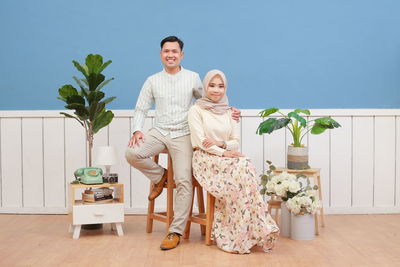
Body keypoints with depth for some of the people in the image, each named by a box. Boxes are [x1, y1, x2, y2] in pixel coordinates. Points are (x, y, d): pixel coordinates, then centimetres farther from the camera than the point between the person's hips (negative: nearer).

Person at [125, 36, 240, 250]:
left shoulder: (192, 78, 7)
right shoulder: (153, 81, 10)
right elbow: (141, 109, 10)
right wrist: (137, 130, -8)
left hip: (183, 135, -2)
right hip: (159, 133, 2)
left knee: (184, 181, -16)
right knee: (132, 153, -25)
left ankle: (176, 232, -8)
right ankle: (159, 176, 5)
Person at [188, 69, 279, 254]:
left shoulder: (229, 112, 16)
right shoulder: (196, 110, 3)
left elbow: (236, 142, 11)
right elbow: (200, 140, -8)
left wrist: (220, 143, -11)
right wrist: (224, 152, -19)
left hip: (226, 159, 4)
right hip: (205, 160, -4)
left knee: (245, 168, -32)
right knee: (242, 167, -32)